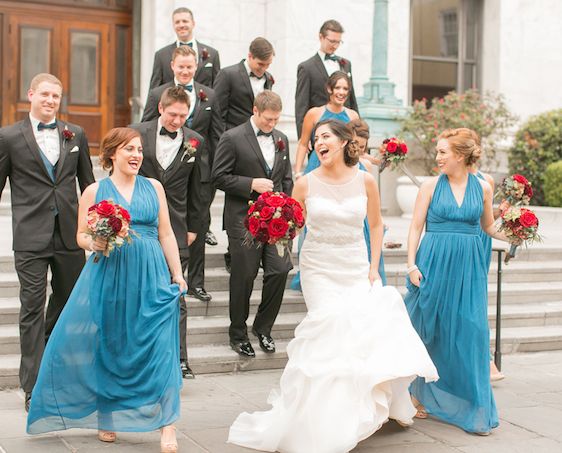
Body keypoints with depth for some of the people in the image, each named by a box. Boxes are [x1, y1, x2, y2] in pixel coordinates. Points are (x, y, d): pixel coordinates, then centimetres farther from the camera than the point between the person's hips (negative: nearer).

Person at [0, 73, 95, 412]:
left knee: (68, 303, 16)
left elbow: (88, 183, 15)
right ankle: (34, 387, 3)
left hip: (70, 234, 4)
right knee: (33, 308, -2)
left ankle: (47, 353, 42)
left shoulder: (75, 135, 9)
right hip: (31, 237, -3)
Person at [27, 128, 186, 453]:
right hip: (109, 277, 0)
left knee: (159, 347, -5)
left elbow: (166, 234, 10)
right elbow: (81, 235, 7)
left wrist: (178, 274, 6)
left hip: (151, 279, 1)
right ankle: (107, 416, 26)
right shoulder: (95, 191, 5)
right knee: (108, 348, 6)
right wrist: (94, 242, -15)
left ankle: (167, 426, 0)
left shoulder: (154, 187, 9)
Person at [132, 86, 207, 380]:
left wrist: (193, 228, 7)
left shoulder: (195, 142, 3)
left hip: (175, 229, 0)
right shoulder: (137, 134, 0)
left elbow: (198, 190, 9)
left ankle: (179, 359, 4)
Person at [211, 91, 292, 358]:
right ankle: (238, 334, 20)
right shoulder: (232, 138, -6)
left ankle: (263, 327, 17)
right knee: (244, 277, 2)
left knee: (280, 270, -4)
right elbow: (219, 176, -9)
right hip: (243, 220, -5)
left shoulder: (281, 139, 12)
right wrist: (252, 184, -17)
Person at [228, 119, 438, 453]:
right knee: (331, 326, -16)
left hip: (356, 269, 2)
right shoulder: (306, 183, -4)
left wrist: (374, 268, 6)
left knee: (363, 329, -10)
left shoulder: (365, 181, -1)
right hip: (319, 268, -1)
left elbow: (376, 224, 11)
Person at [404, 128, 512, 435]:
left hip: (469, 268, 1)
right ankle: (421, 395, 25)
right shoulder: (431, 186, 0)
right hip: (433, 263, -1)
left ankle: (474, 408, 10)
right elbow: (416, 227, 0)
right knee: (429, 332, 7)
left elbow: (488, 226, 17)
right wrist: (411, 263, -10)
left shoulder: (483, 188, 6)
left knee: (469, 333, 0)